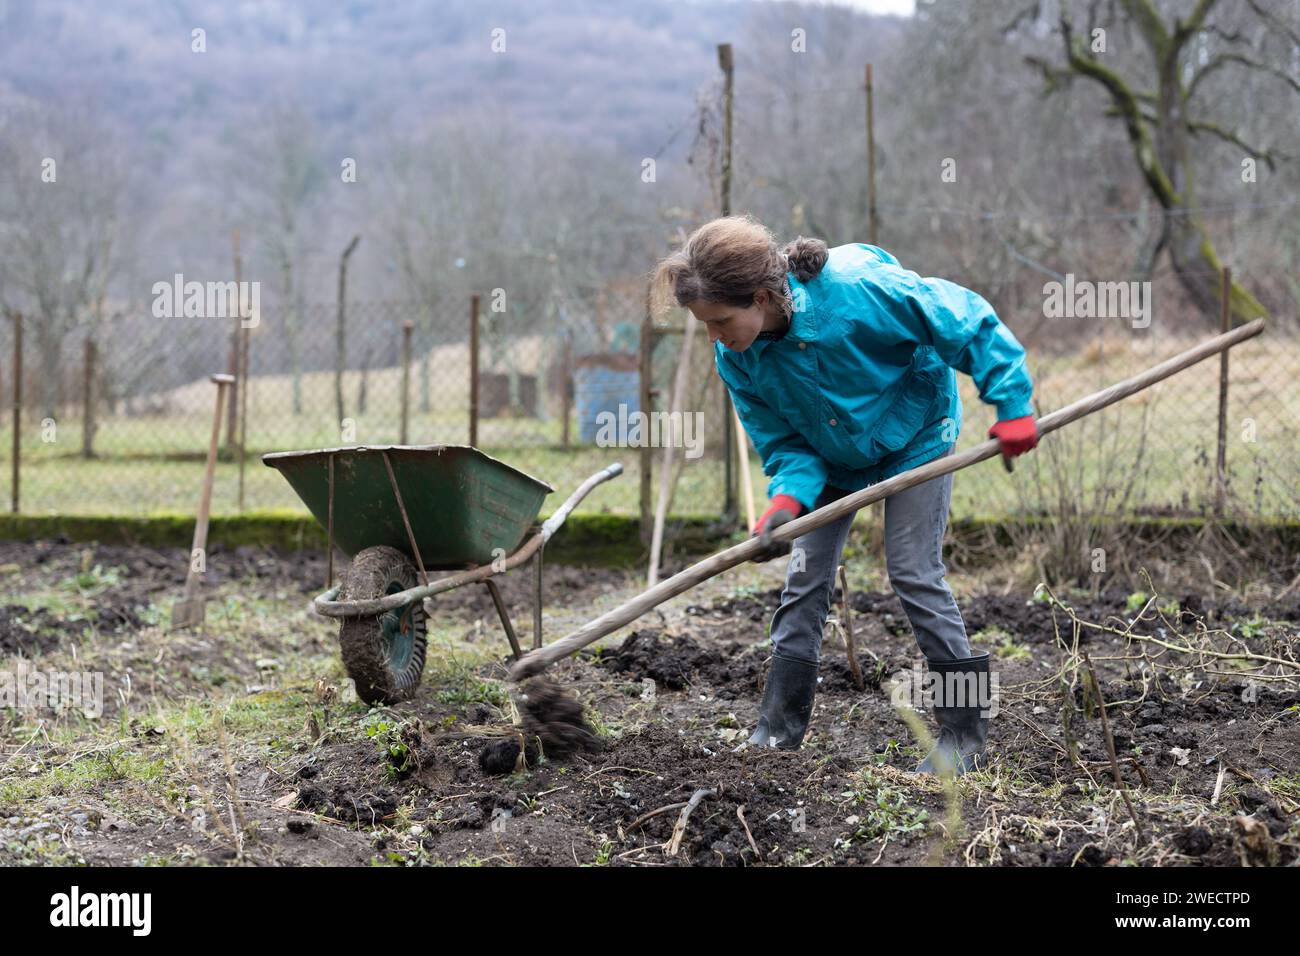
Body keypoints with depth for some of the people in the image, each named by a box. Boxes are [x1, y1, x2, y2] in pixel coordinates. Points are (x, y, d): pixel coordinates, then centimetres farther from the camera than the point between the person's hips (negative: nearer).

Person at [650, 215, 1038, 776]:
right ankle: (777, 731, 9)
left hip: (914, 438, -5)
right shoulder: (736, 359, -22)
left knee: (914, 574, -9)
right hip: (829, 458, 5)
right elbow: (782, 442, -13)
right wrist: (786, 501, -34)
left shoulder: (857, 287, -39)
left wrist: (1011, 405, -25)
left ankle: (965, 733, 1)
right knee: (804, 580, 2)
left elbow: (969, 322, -28)